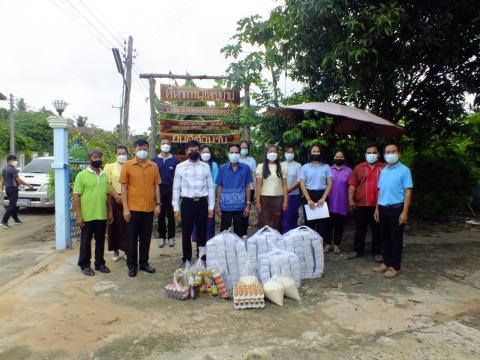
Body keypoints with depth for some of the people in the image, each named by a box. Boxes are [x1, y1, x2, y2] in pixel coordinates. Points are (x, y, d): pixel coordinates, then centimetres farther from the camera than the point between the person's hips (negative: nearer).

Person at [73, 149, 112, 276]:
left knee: (100, 241, 13)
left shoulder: (105, 176, 9)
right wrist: (78, 215, -14)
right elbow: (76, 196, -9)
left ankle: (100, 263, 26)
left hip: (102, 216, 5)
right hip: (87, 216, -4)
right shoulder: (82, 175, -7)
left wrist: (110, 212, 11)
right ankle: (85, 265, 22)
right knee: (86, 242, 8)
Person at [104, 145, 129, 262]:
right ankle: (115, 251, 18)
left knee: (127, 226, 3)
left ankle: (126, 250, 15)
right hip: (114, 199, 0)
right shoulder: (109, 167, 5)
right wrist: (116, 196, -12)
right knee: (114, 226, 5)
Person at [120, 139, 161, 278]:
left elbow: (156, 186, 9)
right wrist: (125, 208, -8)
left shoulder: (154, 166, 6)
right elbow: (124, 188, -3)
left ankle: (144, 263, 26)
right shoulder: (127, 165, -2)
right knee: (132, 238, 8)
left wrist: (158, 204, 2)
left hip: (149, 208, 3)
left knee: (146, 238, 12)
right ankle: (132, 265, 21)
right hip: (133, 208, -2)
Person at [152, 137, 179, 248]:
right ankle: (161, 237, 16)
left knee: (171, 214, 5)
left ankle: (171, 237, 14)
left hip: (171, 189, -1)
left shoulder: (175, 160, 1)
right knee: (161, 214, 7)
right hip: (159, 189, 1)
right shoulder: (155, 160, 5)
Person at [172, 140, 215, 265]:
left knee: (202, 232, 9)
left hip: (202, 203, 1)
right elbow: (176, 189, 2)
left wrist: (211, 207, 1)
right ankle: (186, 259, 24)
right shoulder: (180, 167, 1)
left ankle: (202, 258, 23)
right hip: (187, 203, -1)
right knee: (186, 233, 8)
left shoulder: (205, 167, 4)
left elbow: (210, 187, 5)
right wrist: (176, 208, -2)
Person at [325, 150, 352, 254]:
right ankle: (328, 244, 15)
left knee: (339, 225, 6)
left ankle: (336, 245, 17)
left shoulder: (348, 171, 3)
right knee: (329, 224, 4)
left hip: (342, 203, -1)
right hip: (329, 203, 1)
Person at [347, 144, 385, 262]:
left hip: (378, 205, 0)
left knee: (377, 230, 8)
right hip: (361, 204, 1)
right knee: (360, 229, 10)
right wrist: (350, 200, -6)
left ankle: (377, 252, 19)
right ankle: (358, 250, 21)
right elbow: (352, 185, 2)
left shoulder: (384, 168, 4)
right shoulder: (359, 168, 5)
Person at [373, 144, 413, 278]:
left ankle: (395, 266, 14)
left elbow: (408, 192, -9)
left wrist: (405, 212, -15)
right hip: (383, 208, 6)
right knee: (385, 237, 13)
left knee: (396, 239, 3)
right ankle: (386, 263, 25)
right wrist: (377, 209, 13)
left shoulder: (404, 170, -6)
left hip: (396, 208, -6)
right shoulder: (383, 171, 11)